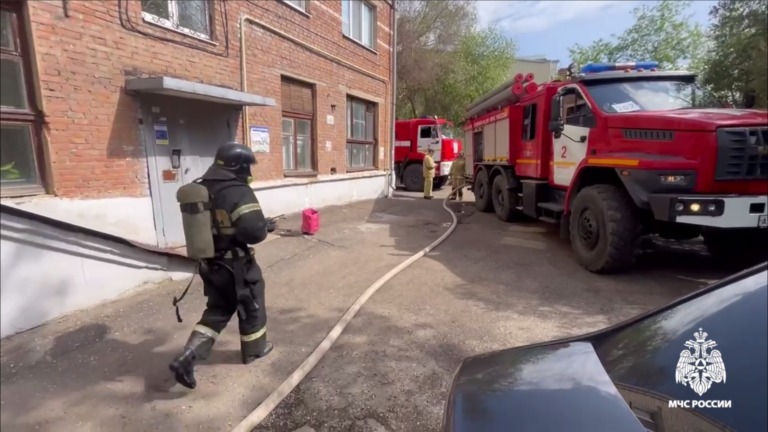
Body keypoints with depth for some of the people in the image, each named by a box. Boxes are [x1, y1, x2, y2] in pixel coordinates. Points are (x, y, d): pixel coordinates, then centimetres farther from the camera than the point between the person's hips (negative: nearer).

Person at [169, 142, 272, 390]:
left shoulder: (198, 188, 2)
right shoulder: (238, 192, -22)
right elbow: (255, 231, -31)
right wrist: (263, 227, -9)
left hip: (209, 263, 7)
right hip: (236, 265, -7)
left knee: (217, 310, 20)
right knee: (251, 307, 16)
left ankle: (187, 358, 9)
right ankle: (254, 350, 36)